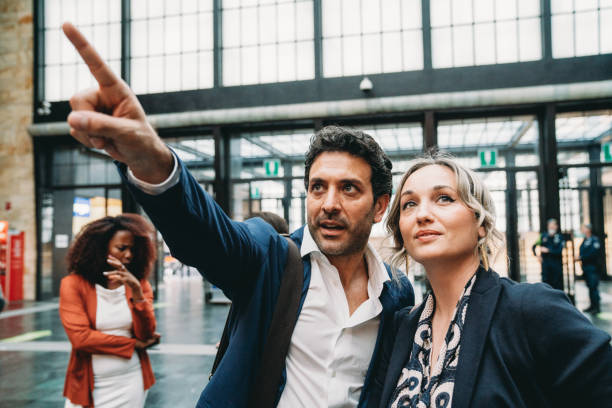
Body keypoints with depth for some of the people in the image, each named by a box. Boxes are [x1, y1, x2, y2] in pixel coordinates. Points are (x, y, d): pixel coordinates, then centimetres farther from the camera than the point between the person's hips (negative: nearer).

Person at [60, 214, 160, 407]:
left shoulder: (140, 284, 2)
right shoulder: (73, 285, -6)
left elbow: (146, 335, -8)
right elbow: (80, 337, -15)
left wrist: (136, 292, -21)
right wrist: (133, 344, -9)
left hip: (131, 382, 2)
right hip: (89, 385, -2)